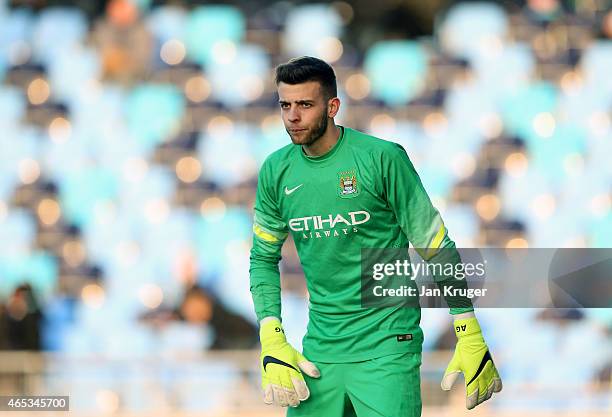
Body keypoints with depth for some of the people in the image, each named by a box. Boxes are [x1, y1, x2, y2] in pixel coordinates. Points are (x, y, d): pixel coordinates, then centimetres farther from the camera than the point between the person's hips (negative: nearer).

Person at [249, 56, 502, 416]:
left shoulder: (382, 158, -10)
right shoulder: (276, 171, 3)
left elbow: (437, 249, -6)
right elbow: (263, 258, 14)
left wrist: (471, 340, -7)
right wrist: (272, 344, 2)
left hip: (387, 347, -4)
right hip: (320, 350, 5)